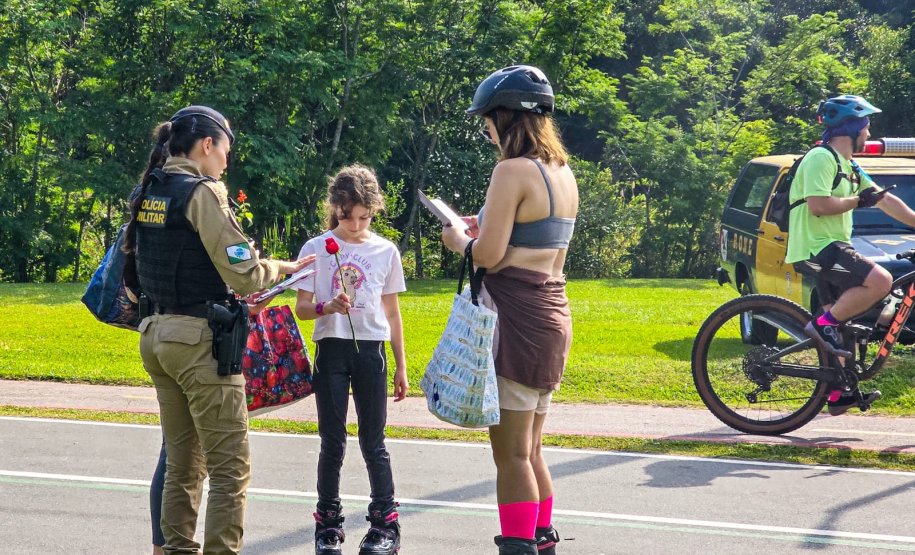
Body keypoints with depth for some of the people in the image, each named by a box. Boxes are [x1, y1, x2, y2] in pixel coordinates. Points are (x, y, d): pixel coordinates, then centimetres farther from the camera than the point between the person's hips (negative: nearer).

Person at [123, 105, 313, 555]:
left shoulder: (146, 193, 11)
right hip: (200, 338, -8)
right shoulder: (202, 193, -13)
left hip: (156, 335, 8)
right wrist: (280, 268, 3)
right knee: (230, 468, -5)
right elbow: (244, 274, -18)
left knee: (182, 464, 15)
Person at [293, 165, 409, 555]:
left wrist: (401, 367, 12)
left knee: (372, 442, 2)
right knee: (332, 442, 3)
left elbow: (392, 313, 12)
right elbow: (301, 307, 1)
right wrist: (327, 308, -21)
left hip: (370, 350, 0)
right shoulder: (316, 249, 2)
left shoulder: (385, 252, 6)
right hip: (331, 349, 0)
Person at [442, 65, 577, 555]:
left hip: (517, 315, -9)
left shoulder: (512, 171, -15)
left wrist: (459, 240, 2)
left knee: (511, 453, -3)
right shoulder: (563, 172, 11)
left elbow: (489, 255, -17)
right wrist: (485, 229, 22)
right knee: (530, 449, 18)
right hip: (554, 315, 9)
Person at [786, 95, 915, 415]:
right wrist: (857, 200, -12)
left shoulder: (847, 167, 19)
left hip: (830, 248, 11)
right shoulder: (821, 159, -12)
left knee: (839, 317, 13)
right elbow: (818, 205, -24)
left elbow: (886, 200, 19)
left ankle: (838, 394, 17)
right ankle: (823, 324, -15)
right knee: (880, 281, -24)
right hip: (816, 247, -11)